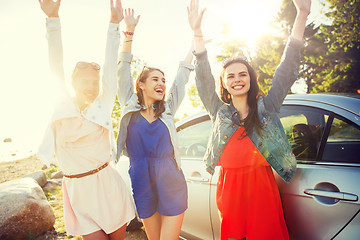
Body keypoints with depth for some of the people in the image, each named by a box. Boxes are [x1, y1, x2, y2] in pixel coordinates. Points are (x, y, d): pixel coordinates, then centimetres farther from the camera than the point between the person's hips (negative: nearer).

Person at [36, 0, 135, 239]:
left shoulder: (103, 106, 0)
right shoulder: (63, 108, 1)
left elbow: (110, 67, -2)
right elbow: (57, 68, -5)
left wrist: (114, 24, -2)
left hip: (109, 186, 0)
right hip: (80, 192, 0)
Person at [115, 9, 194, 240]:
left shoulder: (168, 110, 5)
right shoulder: (130, 108, 4)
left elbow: (182, 76, 4)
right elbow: (122, 72, -1)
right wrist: (130, 32, -6)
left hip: (171, 185, 0)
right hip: (142, 186, 0)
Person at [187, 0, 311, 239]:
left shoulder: (267, 107, 5)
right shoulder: (219, 112, 7)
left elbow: (288, 69, 0)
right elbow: (203, 78, 0)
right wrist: (197, 31, -8)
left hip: (262, 188, 0)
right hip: (229, 188, 1)